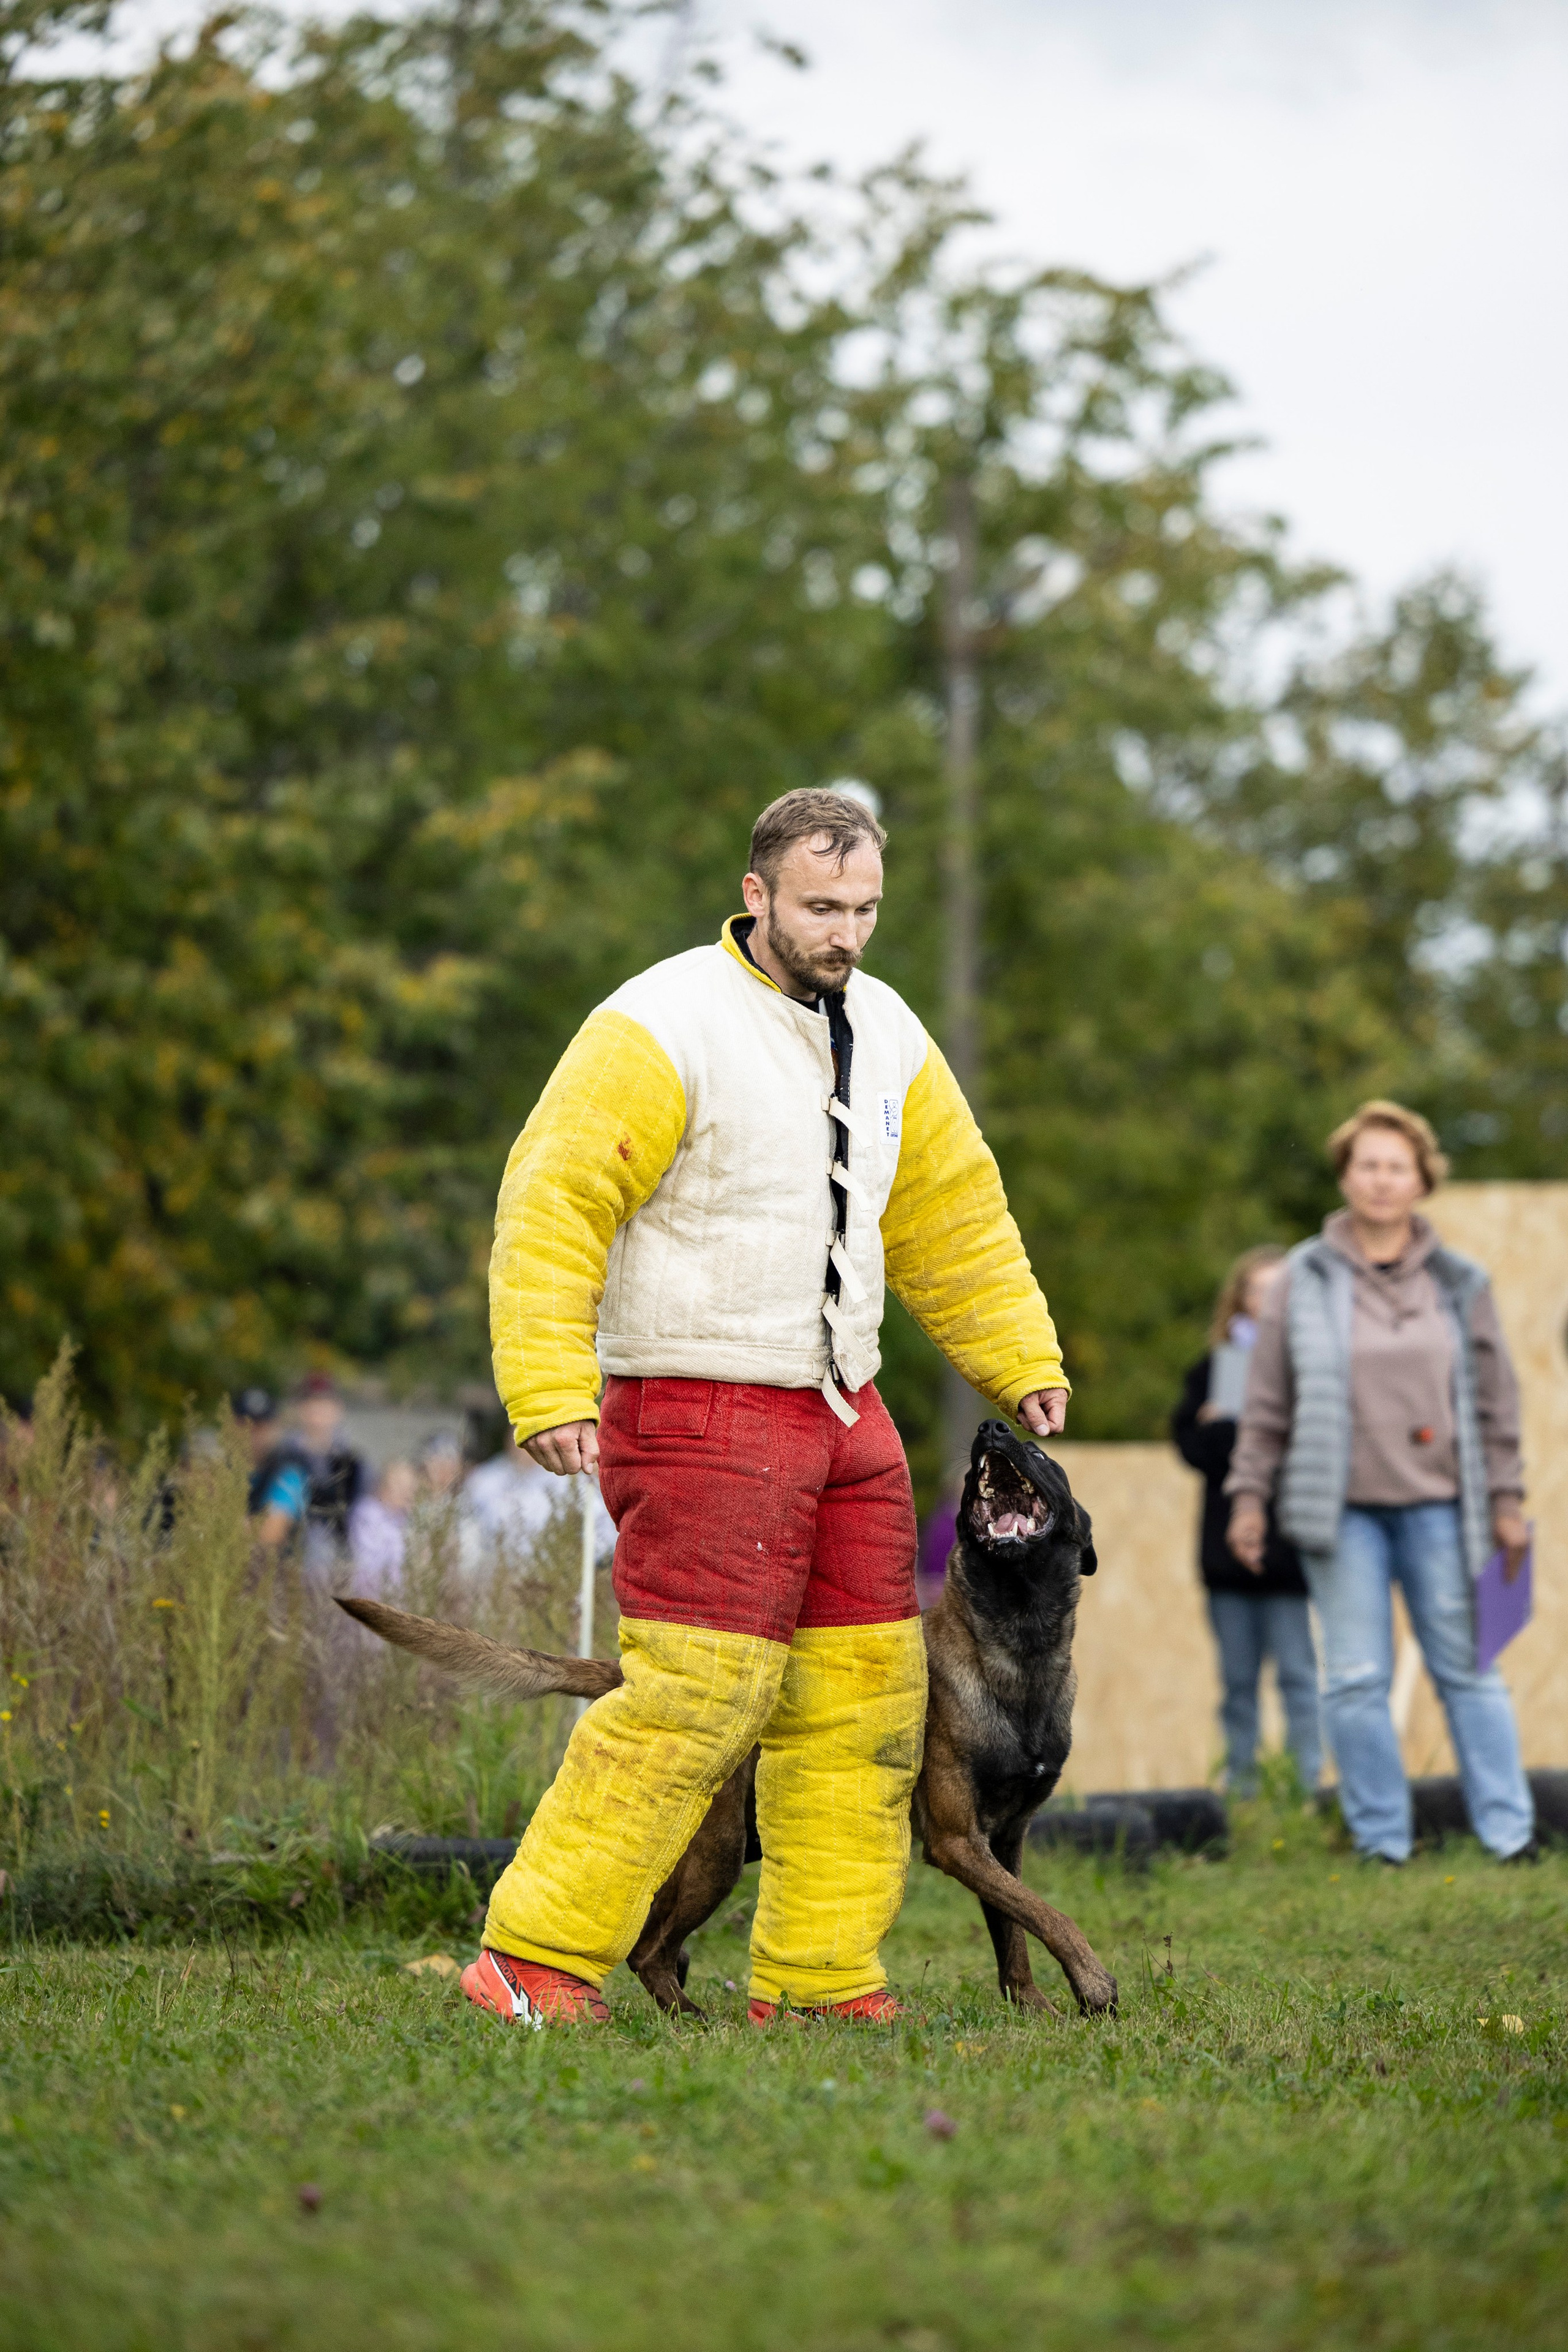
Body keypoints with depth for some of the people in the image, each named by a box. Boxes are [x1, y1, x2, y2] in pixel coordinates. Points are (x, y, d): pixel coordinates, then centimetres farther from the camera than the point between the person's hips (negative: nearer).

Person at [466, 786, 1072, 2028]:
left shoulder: (886, 1032, 12)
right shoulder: (662, 1028, -12)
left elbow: (954, 1211, 23)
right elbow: (552, 1204, -16)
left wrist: (1023, 1362, 21)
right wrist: (552, 1390, -23)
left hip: (844, 1412, 8)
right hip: (701, 1413, -8)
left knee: (865, 1697, 6)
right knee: (698, 1692, -14)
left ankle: (821, 1977, 13)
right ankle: (538, 1960, -7)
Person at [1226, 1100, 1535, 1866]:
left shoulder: (1458, 1285, 7)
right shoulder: (1306, 1280, 3)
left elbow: (1495, 1399, 11)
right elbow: (1268, 1401, 5)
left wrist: (1506, 1499, 8)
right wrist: (1249, 1494, 2)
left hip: (1437, 1508, 1)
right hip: (1342, 1510, -1)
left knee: (1465, 1669, 2)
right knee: (1356, 1680, -1)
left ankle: (1509, 1832, 7)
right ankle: (1381, 1843, 5)